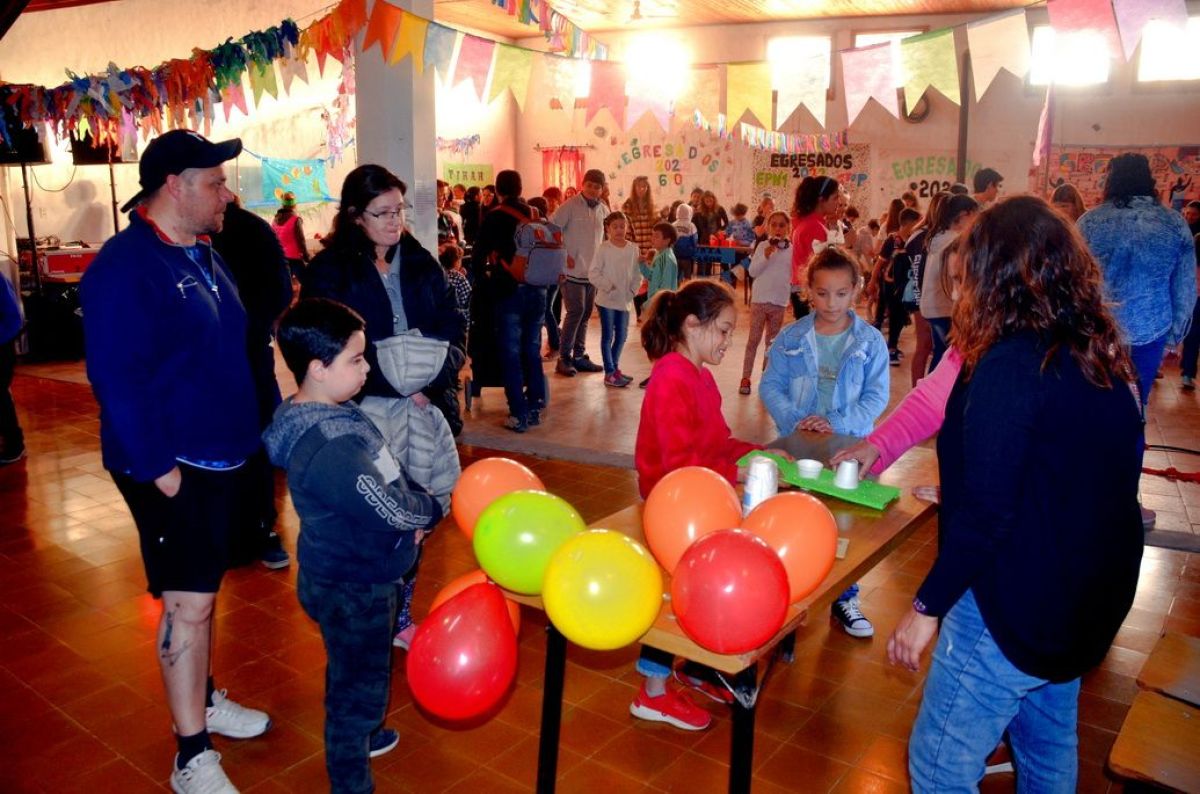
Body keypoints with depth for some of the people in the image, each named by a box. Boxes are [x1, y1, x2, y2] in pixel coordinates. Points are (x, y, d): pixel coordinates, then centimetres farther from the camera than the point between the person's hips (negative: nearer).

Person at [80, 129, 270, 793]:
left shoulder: (202, 256, 11)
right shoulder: (125, 267, -18)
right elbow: (119, 381, -23)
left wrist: (248, 432, 15)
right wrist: (159, 471, -22)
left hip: (222, 458, 9)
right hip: (172, 468, -8)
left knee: (202, 591, 20)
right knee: (187, 604, -2)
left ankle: (202, 700, 37)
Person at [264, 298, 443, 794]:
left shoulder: (335, 413, 0)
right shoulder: (328, 449, -32)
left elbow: (388, 476, 11)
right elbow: (392, 511, -31)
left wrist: (413, 511, -5)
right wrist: (432, 511, -11)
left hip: (360, 576, 10)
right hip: (351, 589, -10)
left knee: (353, 676, 30)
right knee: (361, 685, 9)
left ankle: (356, 735, 53)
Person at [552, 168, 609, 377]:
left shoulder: (603, 209, 9)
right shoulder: (570, 206, -8)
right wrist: (563, 255, -13)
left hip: (593, 270, 6)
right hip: (572, 270, -6)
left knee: (585, 314, 10)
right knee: (576, 311, -12)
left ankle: (578, 356, 20)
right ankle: (564, 358, -4)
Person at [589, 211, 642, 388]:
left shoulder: (633, 249, 2)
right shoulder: (603, 248, -9)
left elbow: (637, 274, 7)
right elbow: (593, 274, -10)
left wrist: (633, 290, -5)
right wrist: (607, 286, -18)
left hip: (625, 300, 4)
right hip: (607, 299, -4)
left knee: (621, 336, 13)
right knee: (608, 336, 2)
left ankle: (614, 367, 29)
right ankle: (609, 373, 7)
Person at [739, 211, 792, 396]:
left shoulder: (792, 249, 2)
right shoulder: (763, 246, -2)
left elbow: (794, 274, 7)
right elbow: (752, 271, -7)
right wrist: (766, 256, -20)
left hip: (779, 301, 2)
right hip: (760, 299, -2)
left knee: (773, 341, 11)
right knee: (754, 339, 0)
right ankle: (746, 377, 4)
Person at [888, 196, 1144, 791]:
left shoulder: (1012, 365, -23)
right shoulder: (1103, 357, 4)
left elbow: (985, 512, -25)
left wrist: (927, 606, -15)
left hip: (1013, 609, -9)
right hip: (1089, 603, 9)